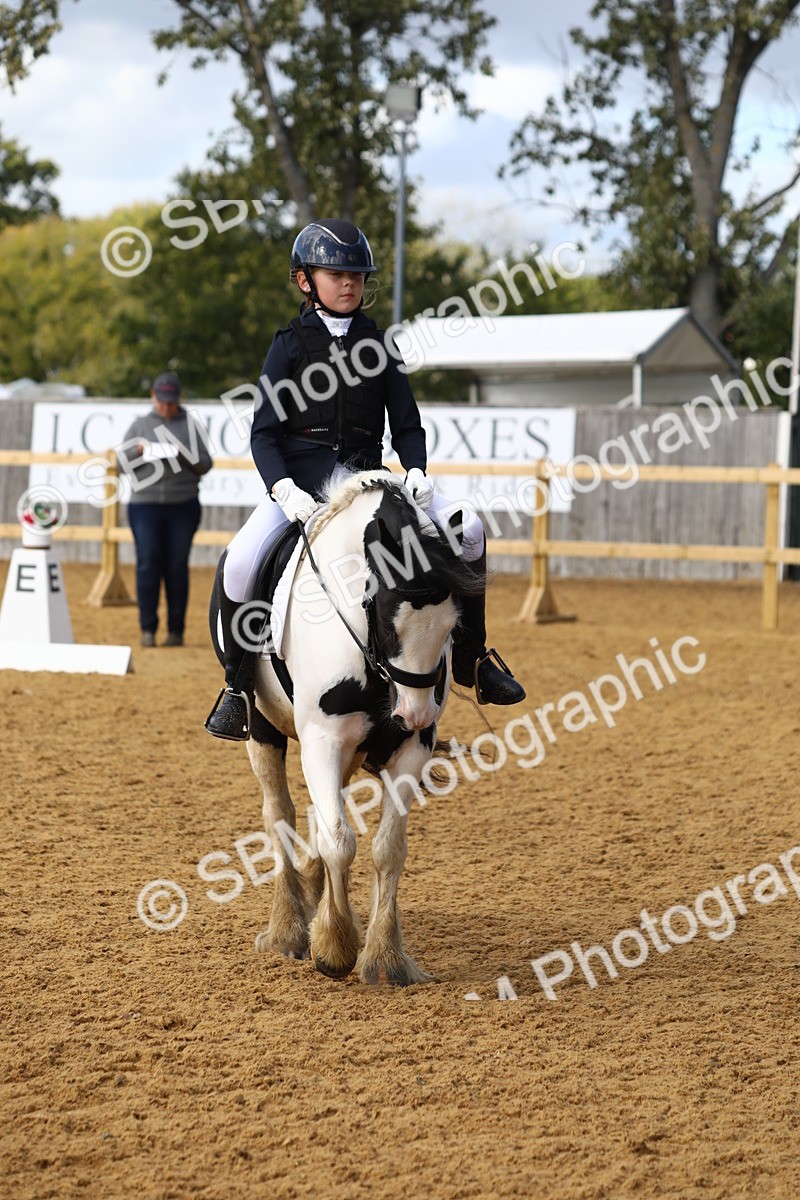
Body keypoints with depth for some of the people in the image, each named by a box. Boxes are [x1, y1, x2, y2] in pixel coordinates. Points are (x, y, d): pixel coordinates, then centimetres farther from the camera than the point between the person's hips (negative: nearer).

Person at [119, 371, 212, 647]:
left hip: (183, 507, 0)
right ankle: (147, 629, 0)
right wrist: (138, 450, -10)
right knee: (148, 565, -5)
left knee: (177, 567, 1)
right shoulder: (140, 425, 9)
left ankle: (176, 631, 6)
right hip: (145, 504, 0)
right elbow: (122, 462, 10)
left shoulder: (189, 425, 7)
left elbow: (205, 464, 5)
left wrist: (185, 455, -14)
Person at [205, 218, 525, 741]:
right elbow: (265, 430, -2)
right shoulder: (291, 344, 3)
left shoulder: (377, 345, 10)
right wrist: (282, 487, -21)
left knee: (466, 529, -15)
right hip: (299, 483, -3)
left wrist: (416, 471, -12)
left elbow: (407, 424, 10)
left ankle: (472, 659, 1)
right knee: (241, 562, -29)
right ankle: (239, 686, -10)